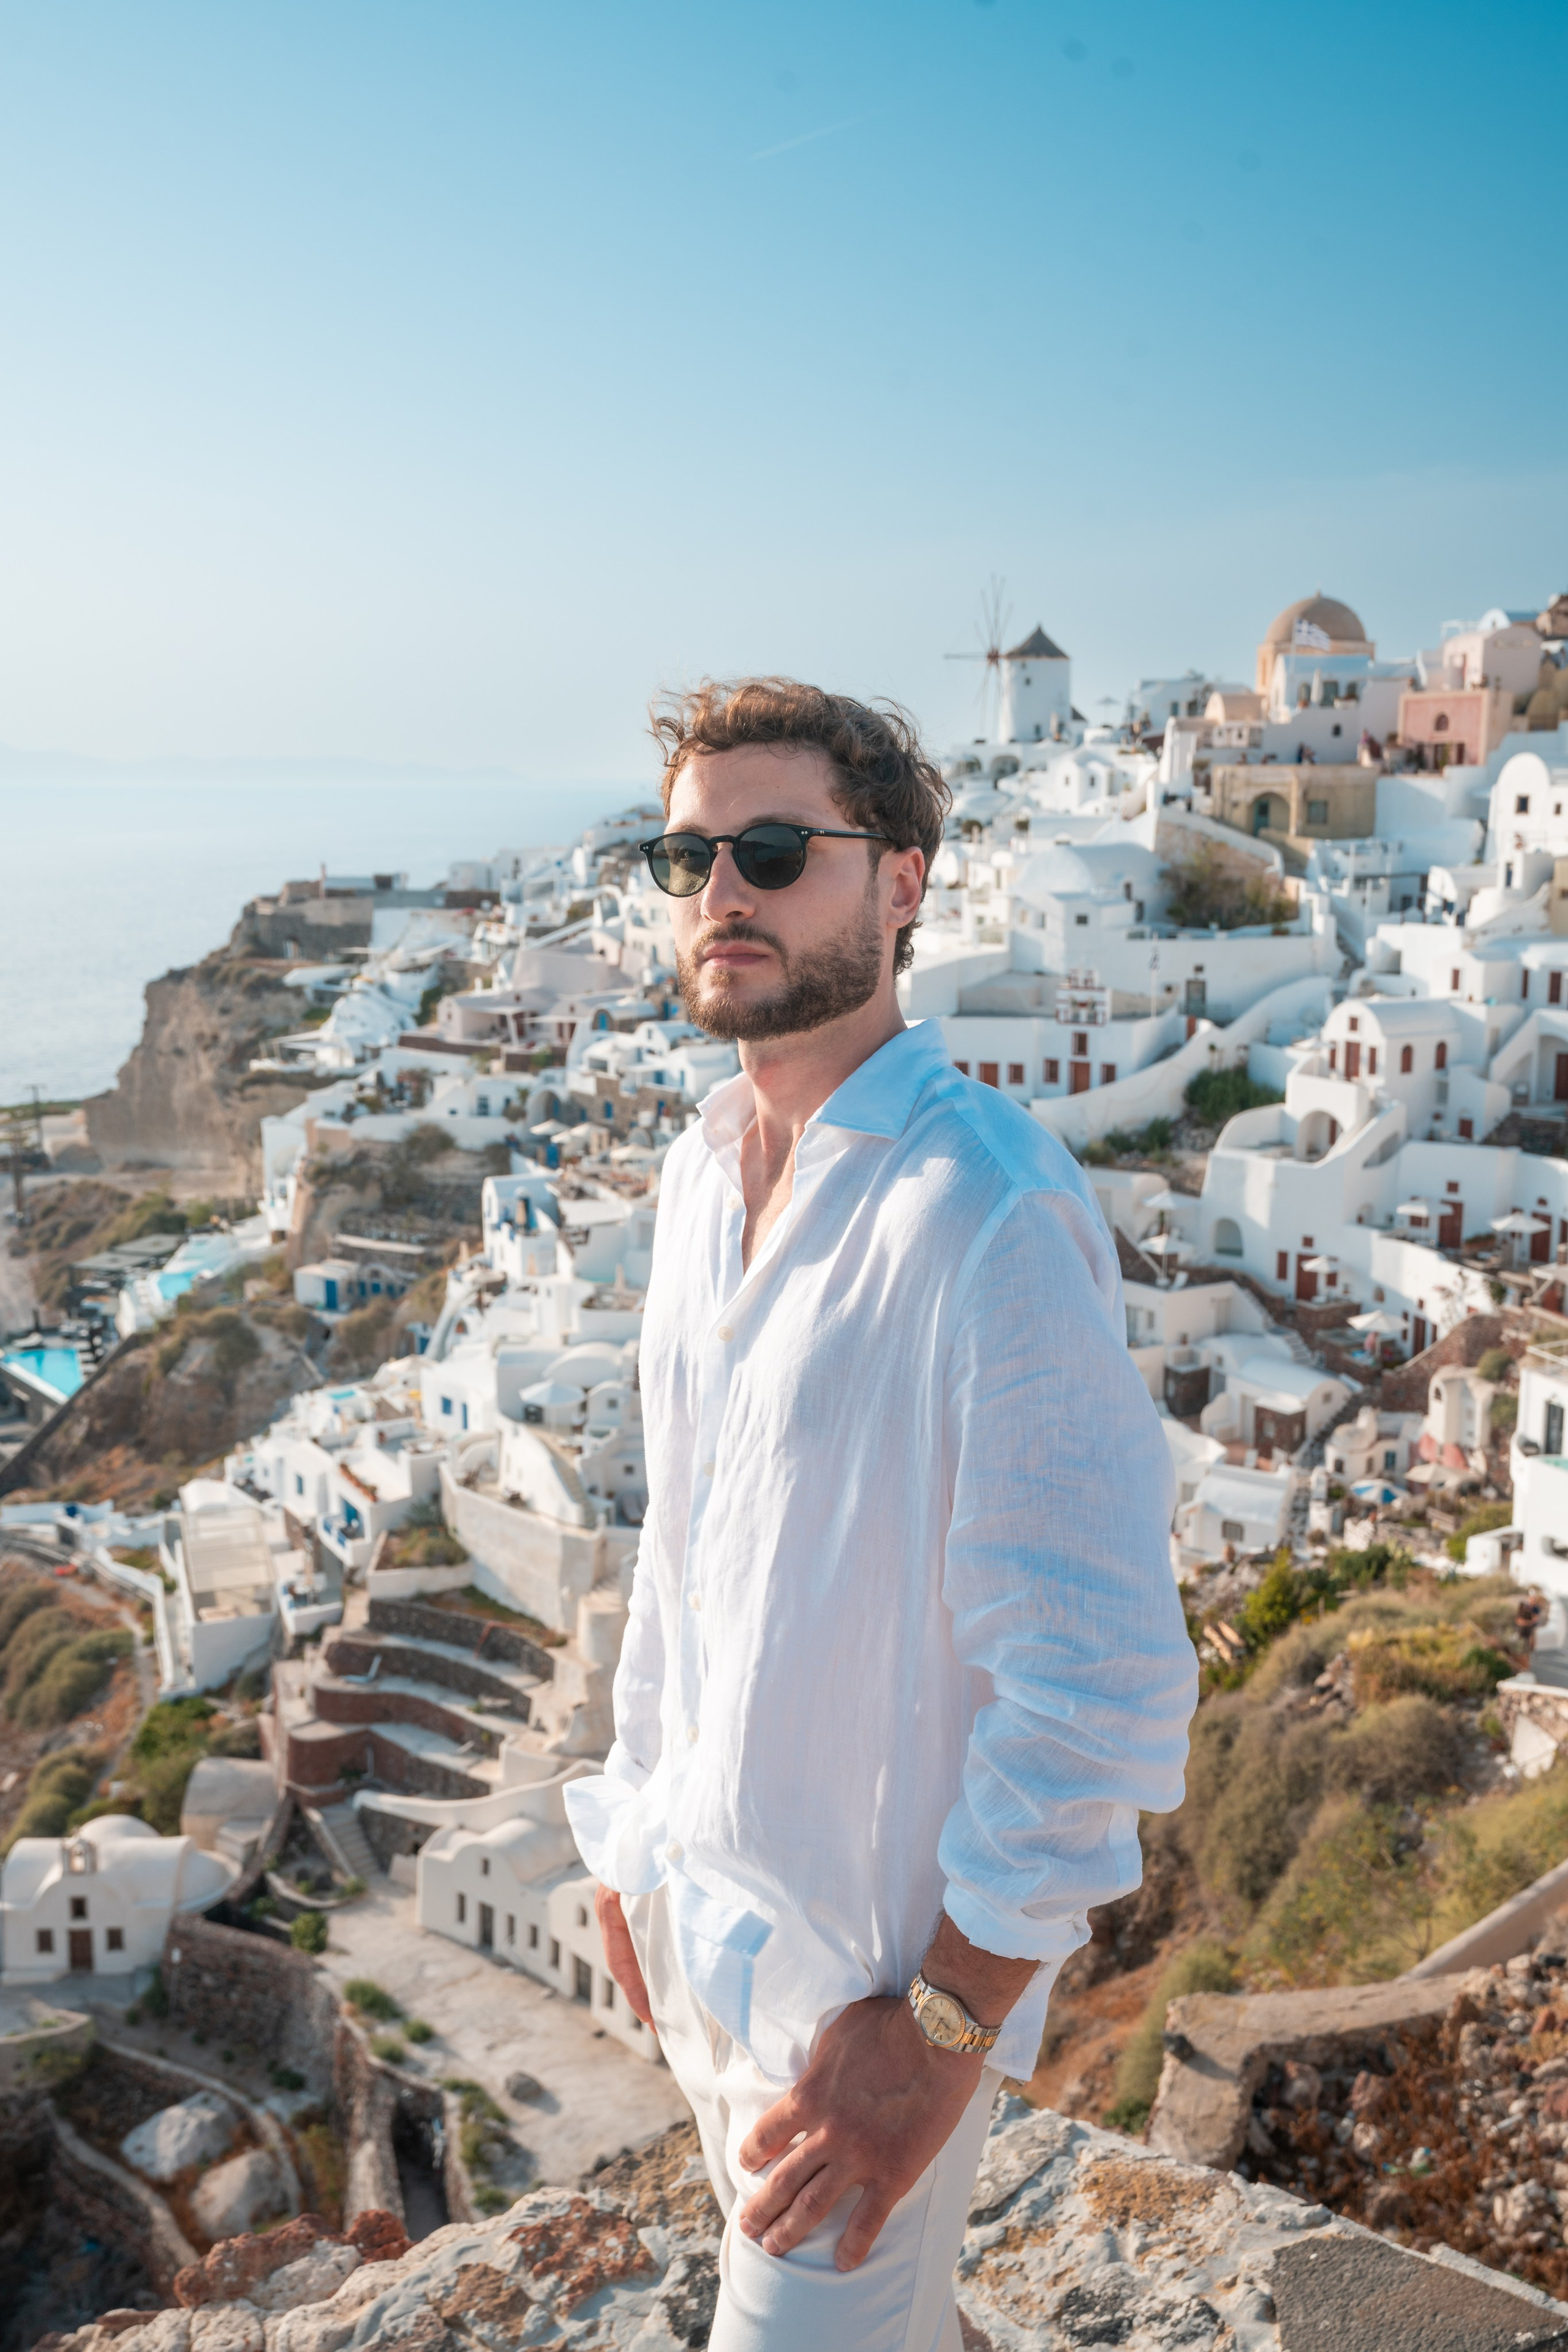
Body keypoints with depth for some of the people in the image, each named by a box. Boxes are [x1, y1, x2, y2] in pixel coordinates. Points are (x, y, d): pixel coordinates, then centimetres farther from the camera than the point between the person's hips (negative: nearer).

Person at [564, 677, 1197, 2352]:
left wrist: (942, 2030, -20)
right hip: (699, 1892, 8)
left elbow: (1103, 1684, -25)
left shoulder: (988, 1212, -25)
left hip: (876, 1953, -7)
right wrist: (637, 1827, 16)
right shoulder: (702, 1167, 2)